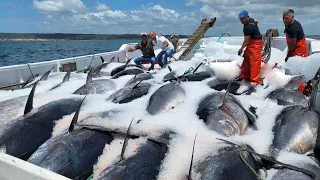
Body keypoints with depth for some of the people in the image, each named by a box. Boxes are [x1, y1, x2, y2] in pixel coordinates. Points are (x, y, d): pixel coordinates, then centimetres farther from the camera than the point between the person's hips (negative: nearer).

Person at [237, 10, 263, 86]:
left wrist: (241, 49, -6)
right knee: (246, 60, 13)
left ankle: (255, 80, -13)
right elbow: (256, 21, 28)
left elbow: (247, 41, -19)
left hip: (255, 44, -11)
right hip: (251, 43, 11)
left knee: (255, 62, -13)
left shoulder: (248, 27, -26)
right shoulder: (250, 20, 4)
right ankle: (245, 77, 22)